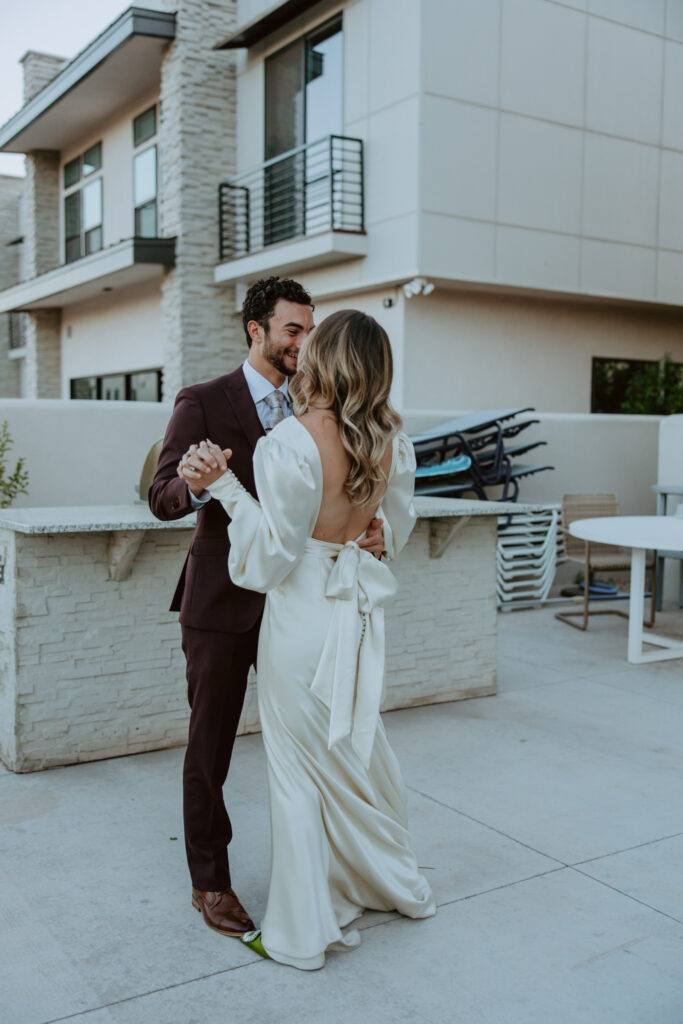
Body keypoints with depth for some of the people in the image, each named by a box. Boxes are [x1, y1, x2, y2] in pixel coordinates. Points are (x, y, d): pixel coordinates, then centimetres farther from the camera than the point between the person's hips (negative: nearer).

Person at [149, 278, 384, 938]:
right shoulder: (203, 403, -7)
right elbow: (162, 498, -12)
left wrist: (368, 531, -18)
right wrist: (195, 486, -35)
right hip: (222, 603, -4)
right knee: (210, 747, 9)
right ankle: (209, 882, 27)